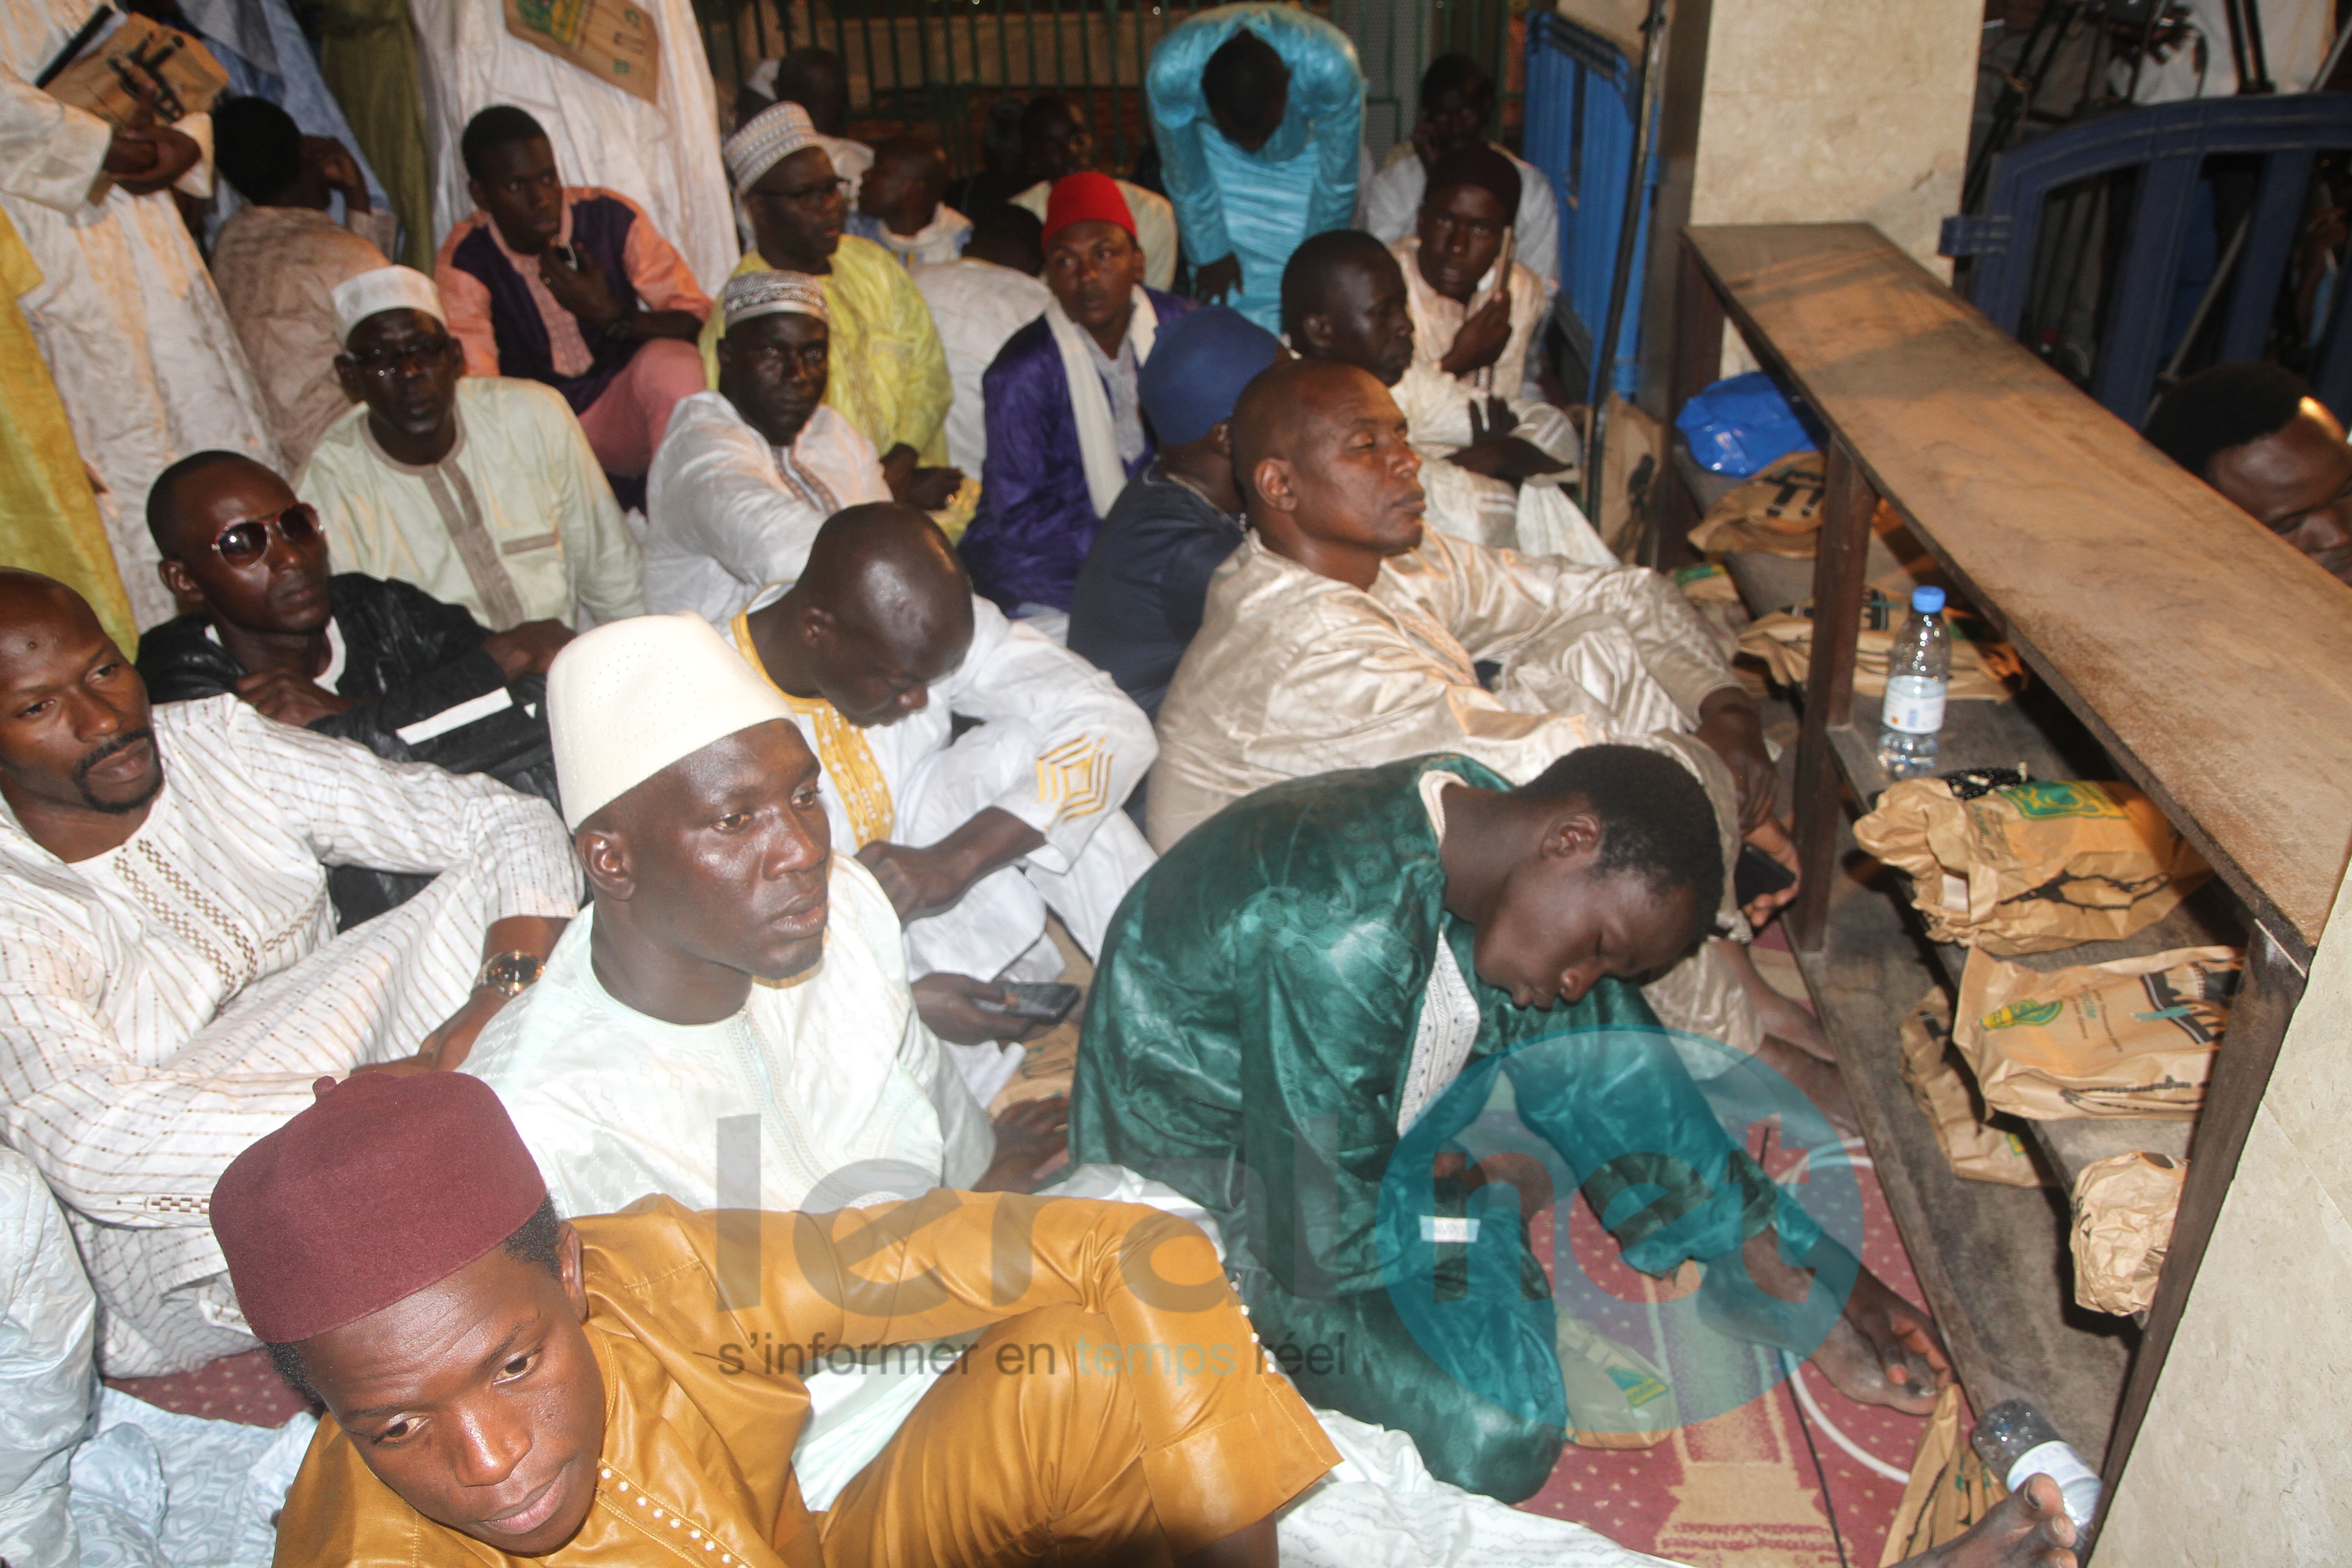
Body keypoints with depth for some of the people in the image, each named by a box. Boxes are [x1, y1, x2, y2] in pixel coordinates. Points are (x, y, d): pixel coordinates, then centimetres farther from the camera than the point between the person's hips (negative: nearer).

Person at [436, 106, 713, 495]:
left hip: (624, 411, 1)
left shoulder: (611, 216, -6)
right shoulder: (464, 262, -11)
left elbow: (696, 316, -8)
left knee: (673, 362, -29)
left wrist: (610, 315, -24)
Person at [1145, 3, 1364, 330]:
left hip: (1309, 154, 0)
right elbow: (1184, 175, -17)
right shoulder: (1169, 72, -37)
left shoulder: (1332, 66, -40)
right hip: (1222, 162, 0)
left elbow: (1339, 179, -21)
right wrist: (1211, 253, -5)